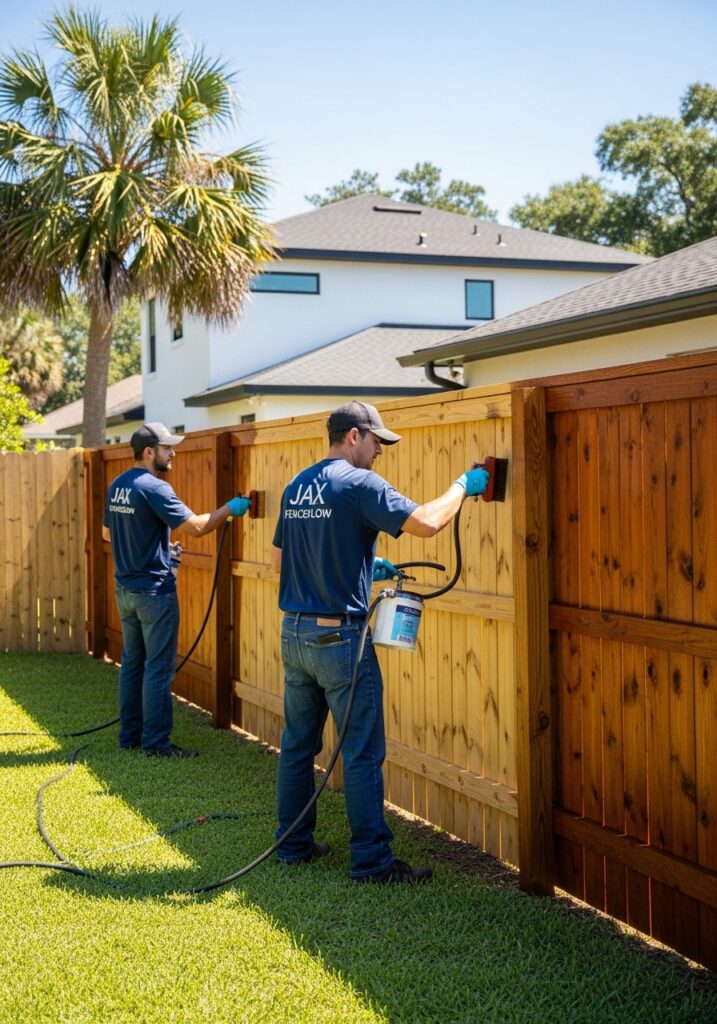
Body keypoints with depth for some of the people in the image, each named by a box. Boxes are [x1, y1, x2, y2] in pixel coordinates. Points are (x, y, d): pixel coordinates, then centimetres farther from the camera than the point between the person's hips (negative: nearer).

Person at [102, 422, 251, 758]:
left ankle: (130, 734, 20)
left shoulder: (117, 486, 9)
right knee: (158, 667, -2)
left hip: (125, 588, 9)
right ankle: (156, 742, 1)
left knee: (132, 662, 14)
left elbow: (107, 532, 20)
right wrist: (229, 509, -8)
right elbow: (195, 526, -20)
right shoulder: (154, 488, -18)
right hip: (154, 590, -9)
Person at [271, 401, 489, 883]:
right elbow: (426, 522, -22)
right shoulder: (359, 483, -13)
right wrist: (462, 485, -4)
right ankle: (372, 860, 4)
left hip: (295, 633, 8)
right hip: (339, 636, -8)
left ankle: (294, 843, 24)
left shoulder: (296, 487, 11)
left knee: (298, 743, 15)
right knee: (363, 752, -1)